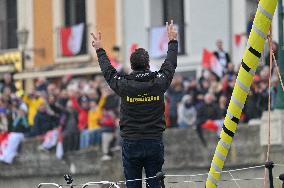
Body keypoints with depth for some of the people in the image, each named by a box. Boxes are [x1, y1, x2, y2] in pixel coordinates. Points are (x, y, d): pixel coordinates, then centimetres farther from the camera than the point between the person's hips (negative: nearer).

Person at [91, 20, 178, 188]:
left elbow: (108, 71, 12)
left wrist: (100, 49, 28)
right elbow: (170, 65, 14)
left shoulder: (124, 85, -7)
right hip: (155, 142, 1)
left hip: (131, 144, -1)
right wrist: (173, 41, 30)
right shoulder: (159, 83, -5)